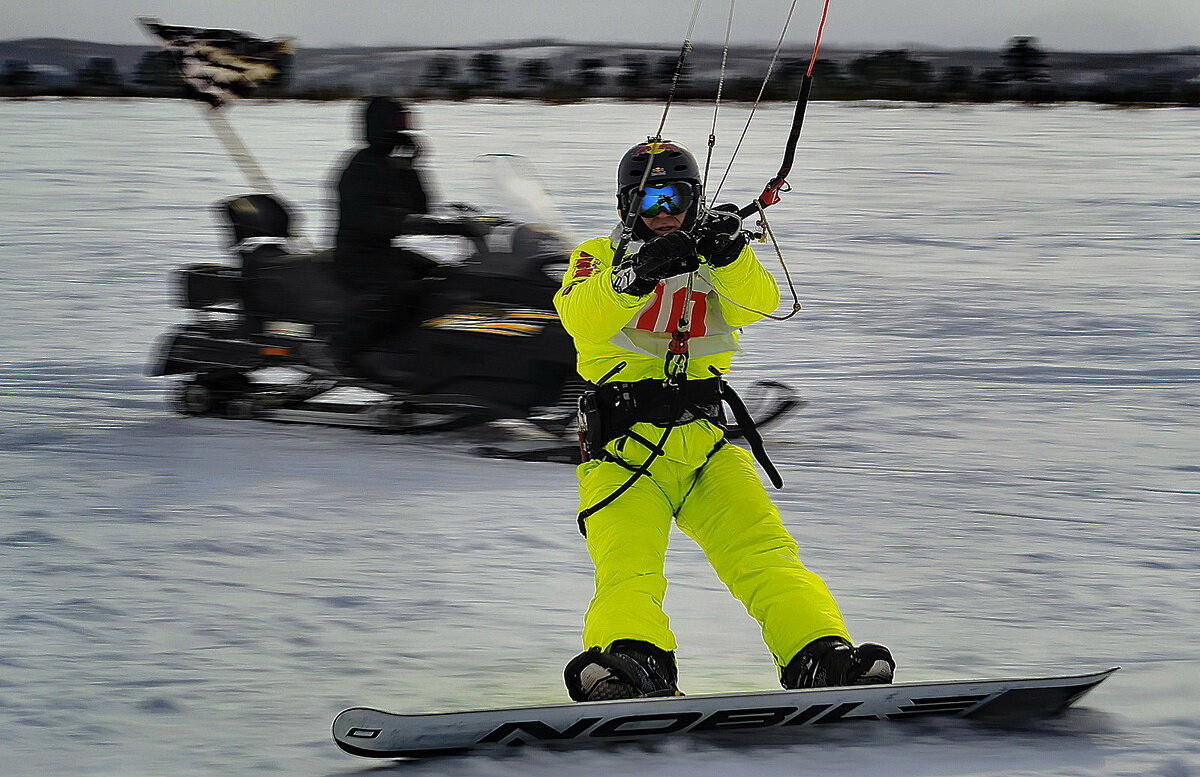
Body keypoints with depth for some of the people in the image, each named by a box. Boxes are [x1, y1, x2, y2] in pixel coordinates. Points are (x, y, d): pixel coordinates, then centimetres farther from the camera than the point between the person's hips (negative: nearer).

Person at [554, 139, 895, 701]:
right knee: (629, 571, -24)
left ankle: (823, 659, -29)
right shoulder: (599, 257, 12)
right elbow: (581, 316, -12)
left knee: (765, 554, -16)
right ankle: (628, 661, -49)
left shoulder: (712, 266, 21)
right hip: (624, 448, -3)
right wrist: (639, 272, -29)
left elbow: (758, 302, -2)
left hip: (704, 444, 3)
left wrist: (729, 253, -23)